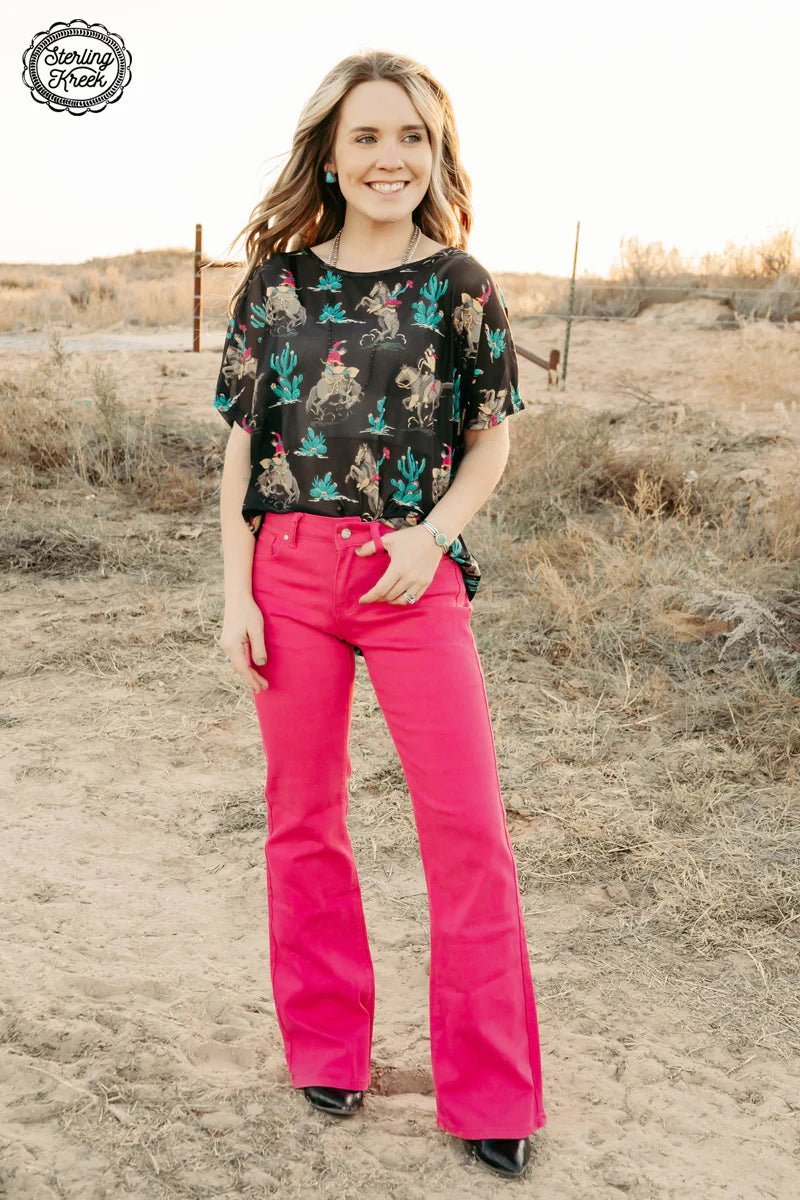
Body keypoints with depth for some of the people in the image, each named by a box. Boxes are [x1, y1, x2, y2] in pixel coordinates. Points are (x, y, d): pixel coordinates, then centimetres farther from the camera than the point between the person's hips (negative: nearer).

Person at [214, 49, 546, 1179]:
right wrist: (238, 594, -1)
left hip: (415, 575, -1)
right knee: (304, 814, 10)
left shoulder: (460, 284, 1)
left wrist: (432, 533, -10)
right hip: (291, 569, 2)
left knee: (469, 824, -1)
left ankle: (491, 1094, 15)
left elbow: (492, 431, 6)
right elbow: (243, 442, 5)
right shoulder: (276, 281, 3)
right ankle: (327, 1045, 30)